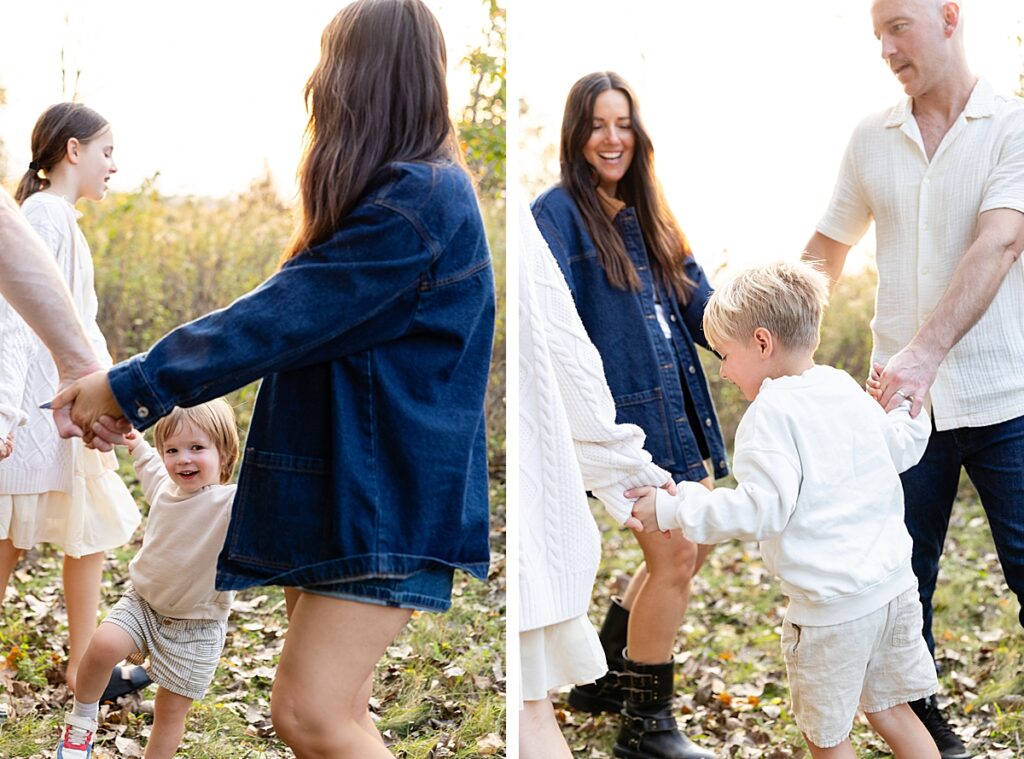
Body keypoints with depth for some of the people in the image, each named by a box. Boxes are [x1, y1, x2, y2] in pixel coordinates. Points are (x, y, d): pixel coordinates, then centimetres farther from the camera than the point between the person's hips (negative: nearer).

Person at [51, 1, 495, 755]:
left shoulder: (418, 204, -18)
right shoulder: (417, 193, 14)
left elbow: (276, 320, -19)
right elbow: (298, 317, 20)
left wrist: (129, 388, -13)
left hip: (386, 495, -10)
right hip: (343, 483, 10)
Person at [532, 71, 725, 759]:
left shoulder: (648, 213, 16)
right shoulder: (559, 211, -7)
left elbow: (700, 304, 12)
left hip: (680, 405, 8)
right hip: (626, 408, -8)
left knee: (688, 551, 14)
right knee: (674, 557, -6)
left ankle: (605, 676, 31)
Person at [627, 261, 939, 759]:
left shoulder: (771, 412, -15)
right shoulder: (848, 391, 8)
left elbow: (763, 507, -22)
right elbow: (902, 449, 22)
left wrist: (673, 510, -17)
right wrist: (907, 407, 40)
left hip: (833, 605, -8)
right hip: (894, 586, 8)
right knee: (890, 711, 22)